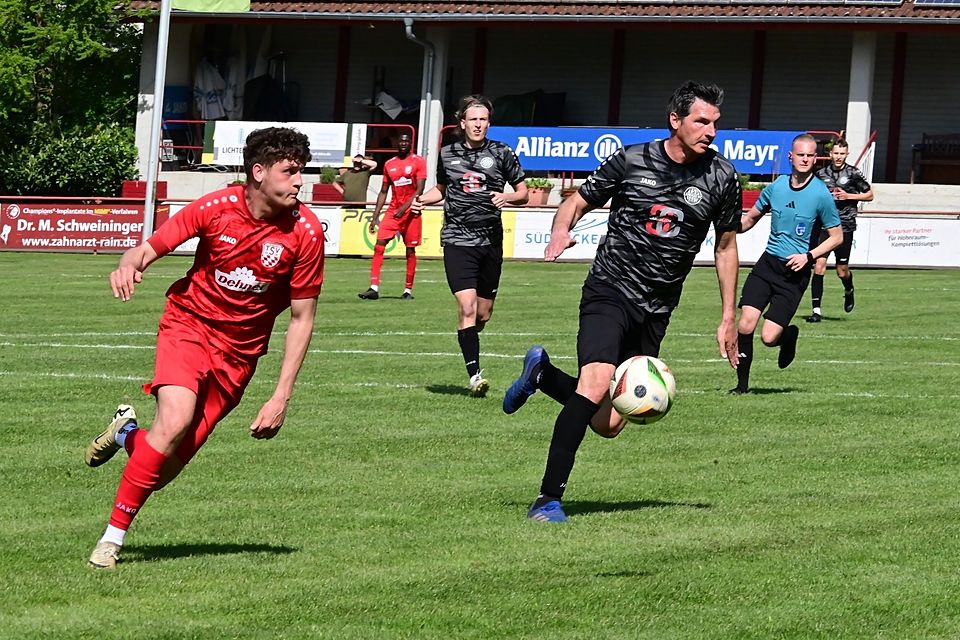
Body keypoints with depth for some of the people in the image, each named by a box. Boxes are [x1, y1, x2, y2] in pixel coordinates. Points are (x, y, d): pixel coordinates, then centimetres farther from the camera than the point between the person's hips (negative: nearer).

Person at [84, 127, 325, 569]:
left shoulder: (306, 231, -12)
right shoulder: (216, 208, -13)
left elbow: (302, 319, -4)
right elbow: (151, 247, -3)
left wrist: (282, 396, -8)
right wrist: (129, 264, -28)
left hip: (239, 350, 2)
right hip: (189, 322, -1)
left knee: (164, 469, -7)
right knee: (175, 422, -28)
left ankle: (127, 434, 29)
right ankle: (112, 538, -13)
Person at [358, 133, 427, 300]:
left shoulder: (418, 162, -2)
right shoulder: (389, 164, 11)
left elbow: (419, 190, -10)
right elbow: (383, 192, 15)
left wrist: (404, 208, -19)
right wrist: (375, 216, 9)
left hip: (411, 212, -3)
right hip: (393, 210, 3)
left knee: (410, 250, 2)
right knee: (379, 246, -10)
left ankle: (408, 290, 10)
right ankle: (374, 288, -13)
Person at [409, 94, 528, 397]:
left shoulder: (502, 153, 2)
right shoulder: (448, 154, 6)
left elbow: (523, 193, 8)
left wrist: (507, 197, -13)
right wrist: (423, 199, 4)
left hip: (490, 240, 1)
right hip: (458, 239, -1)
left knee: (483, 313, 8)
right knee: (467, 306, -16)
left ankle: (467, 341, 40)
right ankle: (474, 374, -15)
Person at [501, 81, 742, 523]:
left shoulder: (722, 177, 1)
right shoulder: (631, 162, -5)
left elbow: (726, 245, 13)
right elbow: (577, 202, 6)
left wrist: (728, 318, 12)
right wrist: (561, 231, -17)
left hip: (655, 312, 4)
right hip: (609, 291, -4)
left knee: (608, 424, 3)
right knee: (597, 383, -27)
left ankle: (542, 374, 31)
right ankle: (548, 499, -19)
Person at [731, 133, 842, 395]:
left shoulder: (821, 194, -8)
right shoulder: (775, 187, 3)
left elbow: (836, 237, 0)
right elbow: (751, 218, 19)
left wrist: (808, 256, -14)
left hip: (795, 271, -3)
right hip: (767, 263, 3)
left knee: (769, 338, -10)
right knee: (745, 326, -11)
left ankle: (789, 336, 27)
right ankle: (742, 383, 8)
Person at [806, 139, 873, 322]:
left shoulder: (853, 173, 0)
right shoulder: (821, 174, 8)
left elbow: (869, 195, 7)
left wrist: (849, 196, -7)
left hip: (844, 226, -2)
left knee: (842, 271, 3)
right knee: (819, 266, -10)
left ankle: (849, 291, 40)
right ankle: (817, 310, -7)